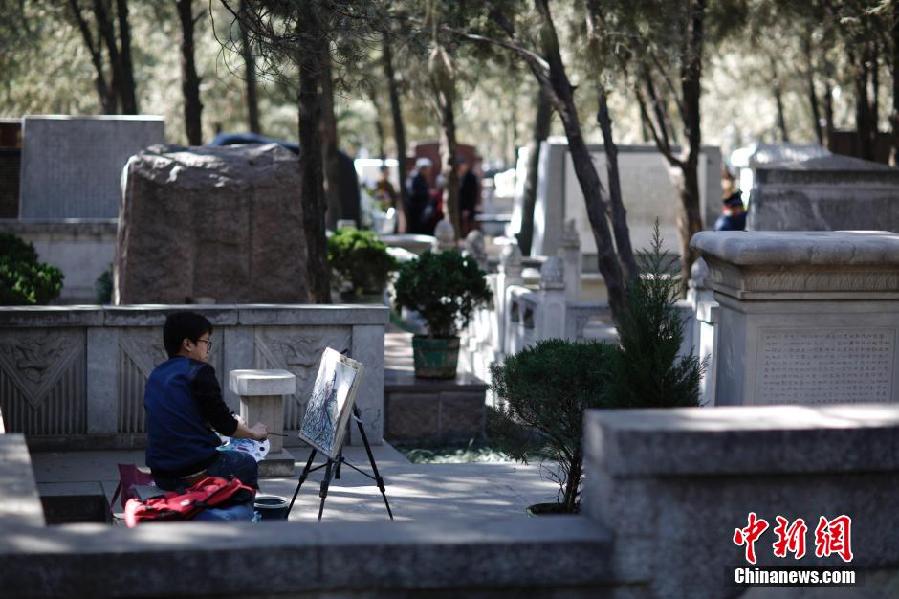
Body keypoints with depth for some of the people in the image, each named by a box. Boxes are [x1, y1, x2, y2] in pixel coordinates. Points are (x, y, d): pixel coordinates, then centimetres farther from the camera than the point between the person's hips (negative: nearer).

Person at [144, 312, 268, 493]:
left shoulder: (155, 375, 11)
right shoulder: (199, 371, -11)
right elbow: (225, 425, -9)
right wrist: (253, 433, 12)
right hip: (195, 474, -7)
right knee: (247, 463, 21)